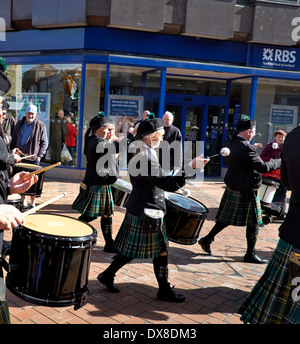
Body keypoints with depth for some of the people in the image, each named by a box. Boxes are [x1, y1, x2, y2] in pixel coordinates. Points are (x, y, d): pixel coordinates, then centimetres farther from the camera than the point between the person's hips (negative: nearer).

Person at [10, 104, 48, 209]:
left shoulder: (40, 125, -1)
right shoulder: (19, 124, 11)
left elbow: (44, 142, -1)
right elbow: (14, 140, 17)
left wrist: (39, 155, -11)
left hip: (33, 159, -4)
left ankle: (32, 204, 9)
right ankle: (24, 202, 21)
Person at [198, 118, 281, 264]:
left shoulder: (232, 143, 6)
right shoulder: (246, 148, -22)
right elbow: (263, 167, -20)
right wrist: (279, 162, -5)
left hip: (232, 188, 9)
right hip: (245, 191, -9)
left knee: (227, 218, 19)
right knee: (253, 223, 6)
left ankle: (207, 239, 22)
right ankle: (250, 254, 17)